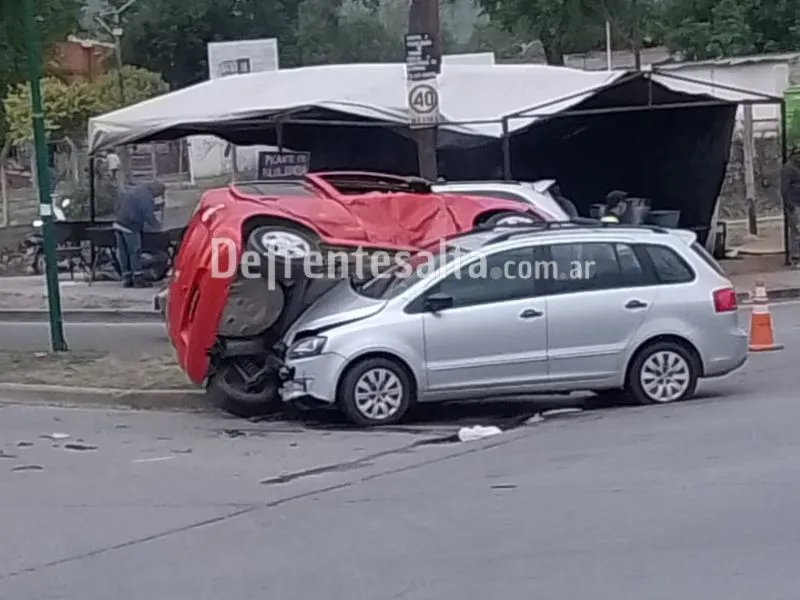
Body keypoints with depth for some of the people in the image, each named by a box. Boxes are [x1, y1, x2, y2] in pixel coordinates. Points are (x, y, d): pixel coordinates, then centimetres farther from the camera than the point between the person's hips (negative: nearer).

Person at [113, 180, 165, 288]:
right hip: (130, 226, -9)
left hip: (118, 223, 9)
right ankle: (138, 279, 3)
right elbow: (149, 217, -13)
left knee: (123, 252, 11)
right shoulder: (147, 198, -14)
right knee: (135, 252, 0)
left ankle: (127, 279, 16)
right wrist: (157, 226, 5)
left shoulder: (136, 189, 14)